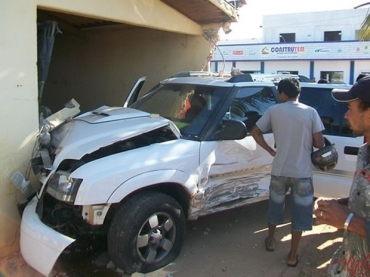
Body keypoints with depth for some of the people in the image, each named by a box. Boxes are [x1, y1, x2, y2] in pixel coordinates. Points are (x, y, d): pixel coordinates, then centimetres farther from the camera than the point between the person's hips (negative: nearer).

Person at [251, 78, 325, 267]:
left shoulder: (274, 111, -2)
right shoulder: (310, 112, -5)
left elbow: (255, 132, 3)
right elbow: (319, 143, -6)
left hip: (280, 170, 2)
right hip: (302, 172, -1)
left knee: (275, 206, 22)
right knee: (300, 212, 10)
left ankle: (271, 240, 40)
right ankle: (292, 256, 16)